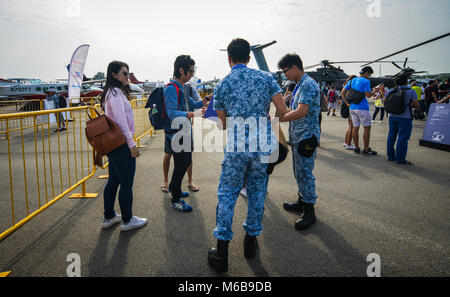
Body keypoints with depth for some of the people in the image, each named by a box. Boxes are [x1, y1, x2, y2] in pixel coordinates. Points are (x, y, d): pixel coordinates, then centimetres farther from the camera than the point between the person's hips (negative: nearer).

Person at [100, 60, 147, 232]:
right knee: (126, 183, 0)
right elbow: (121, 121, -21)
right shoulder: (116, 92, -15)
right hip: (121, 144, -10)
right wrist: (132, 144, -19)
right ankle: (127, 220, 12)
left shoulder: (111, 92, 16)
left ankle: (109, 217, 28)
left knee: (113, 181, 17)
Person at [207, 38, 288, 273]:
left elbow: (223, 124, 7)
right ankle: (251, 240, 28)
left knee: (227, 195, 7)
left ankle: (222, 252, 11)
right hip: (263, 144, 2)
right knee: (257, 193, 14)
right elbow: (283, 111, 0)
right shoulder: (265, 77, 4)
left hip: (236, 147, -1)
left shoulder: (222, 85, 3)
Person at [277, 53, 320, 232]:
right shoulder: (300, 85, 16)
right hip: (297, 137, 10)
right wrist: (277, 117, 13)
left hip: (306, 137, -10)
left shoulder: (308, 84, -17)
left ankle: (309, 212, 6)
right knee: (299, 172, 18)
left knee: (305, 173, -4)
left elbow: (301, 112, -27)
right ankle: (301, 202, 32)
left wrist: (276, 119, -24)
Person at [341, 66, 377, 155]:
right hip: (362, 108, -7)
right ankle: (366, 149, 5)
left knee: (355, 127, 10)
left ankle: (357, 148, 15)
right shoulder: (366, 81, -10)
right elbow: (368, 95, -15)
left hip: (352, 107, 7)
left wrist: (347, 103, 7)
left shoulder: (352, 80, 12)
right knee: (367, 128, 2)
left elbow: (343, 93, 11)